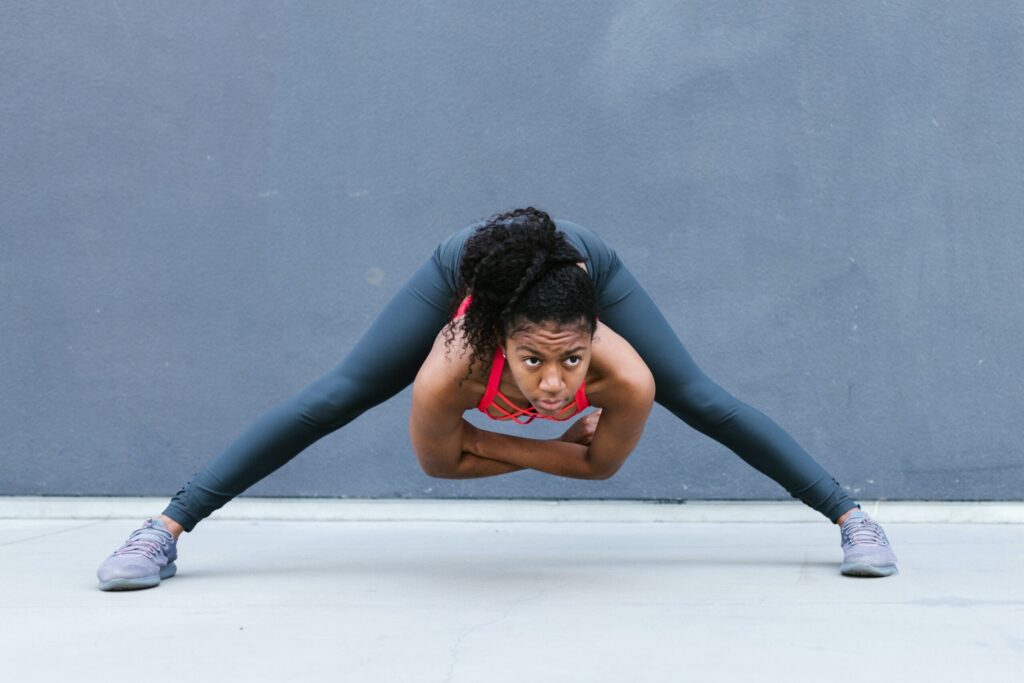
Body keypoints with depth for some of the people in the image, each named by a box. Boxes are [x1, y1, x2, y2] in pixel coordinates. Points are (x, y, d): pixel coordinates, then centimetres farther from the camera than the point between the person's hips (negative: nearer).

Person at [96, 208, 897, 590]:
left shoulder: (626, 379, -42)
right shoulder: (445, 378, -43)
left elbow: (603, 463, -19)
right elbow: (439, 464, -19)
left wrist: (489, 437, -17)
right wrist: (549, 444, -18)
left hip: (587, 260, 1)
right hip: (468, 264, -1)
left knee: (704, 402, -2)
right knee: (332, 400, -5)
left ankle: (853, 517, 14)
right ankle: (165, 529, 5)